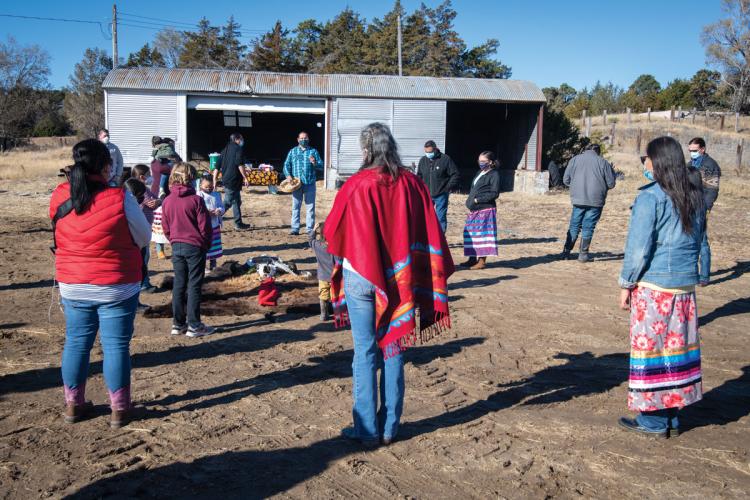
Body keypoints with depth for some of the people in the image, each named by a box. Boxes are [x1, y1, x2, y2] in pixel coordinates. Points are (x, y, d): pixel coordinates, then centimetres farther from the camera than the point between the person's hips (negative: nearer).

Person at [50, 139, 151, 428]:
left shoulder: (59, 197, -5)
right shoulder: (120, 199, -17)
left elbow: (60, 238, 9)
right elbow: (144, 238, -6)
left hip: (72, 287, 4)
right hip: (117, 287, -4)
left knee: (76, 342, 16)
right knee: (116, 345, 6)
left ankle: (73, 404, 27)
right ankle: (119, 409, 15)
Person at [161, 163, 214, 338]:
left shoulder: (167, 201, 2)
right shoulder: (196, 200, -13)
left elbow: (165, 227, 8)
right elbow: (204, 226, -10)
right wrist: (206, 244, 5)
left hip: (176, 247, 5)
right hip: (195, 246, -5)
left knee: (179, 284, 12)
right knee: (194, 286, 1)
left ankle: (178, 324, 16)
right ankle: (194, 326, 4)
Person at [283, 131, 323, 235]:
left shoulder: (313, 151, 9)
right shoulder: (293, 151, 12)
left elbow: (321, 164, 3)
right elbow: (286, 164, 9)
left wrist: (315, 163, -19)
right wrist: (288, 175, -8)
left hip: (310, 183, -1)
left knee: (310, 207, 1)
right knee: (295, 207, 2)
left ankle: (310, 229, 7)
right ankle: (295, 228, 6)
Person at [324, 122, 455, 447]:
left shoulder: (356, 187, -12)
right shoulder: (412, 184, -3)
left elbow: (332, 232, -2)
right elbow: (431, 235, -2)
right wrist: (438, 278, 7)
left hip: (361, 278, -3)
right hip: (398, 281, 3)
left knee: (365, 353, 6)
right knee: (393, 350, 12)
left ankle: (367, 430, 12)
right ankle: (390, 428, 21)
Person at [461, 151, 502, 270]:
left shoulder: (494, 175, -7)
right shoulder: (480, 173, 19)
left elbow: (494, 193, -15)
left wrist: (478, 200, -16)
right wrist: (469, 201, 7)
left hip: (485, 210, -9)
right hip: (474, 210, 9)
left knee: (482, 233, -6)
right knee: (472, 234, 10)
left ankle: (482, 260, -1)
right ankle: (473, 258, 19)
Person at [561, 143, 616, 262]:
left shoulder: (574, 160, 4)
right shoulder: (603, 162, -2)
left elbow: (566, 180, 6)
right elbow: (611, 184, 1)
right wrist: (612, 171, 20)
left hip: (578, 200, 2)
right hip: (595, 201, -2)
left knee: (574, 226, 12)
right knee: (588, 227, 5)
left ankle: (566, 252, 10)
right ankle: (583, 254, 8)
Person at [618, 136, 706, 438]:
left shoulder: (650, 197, -14)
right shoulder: (694, 197, 8)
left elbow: (638, 247, -13)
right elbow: (697, 241, 17)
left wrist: (626, 284, -5)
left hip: (653, 286, -7)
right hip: (685, 284, 7)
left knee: (651, 349, 3)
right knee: (677, 347, 12)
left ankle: (654, 421, 11)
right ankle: (671, 418, 22)